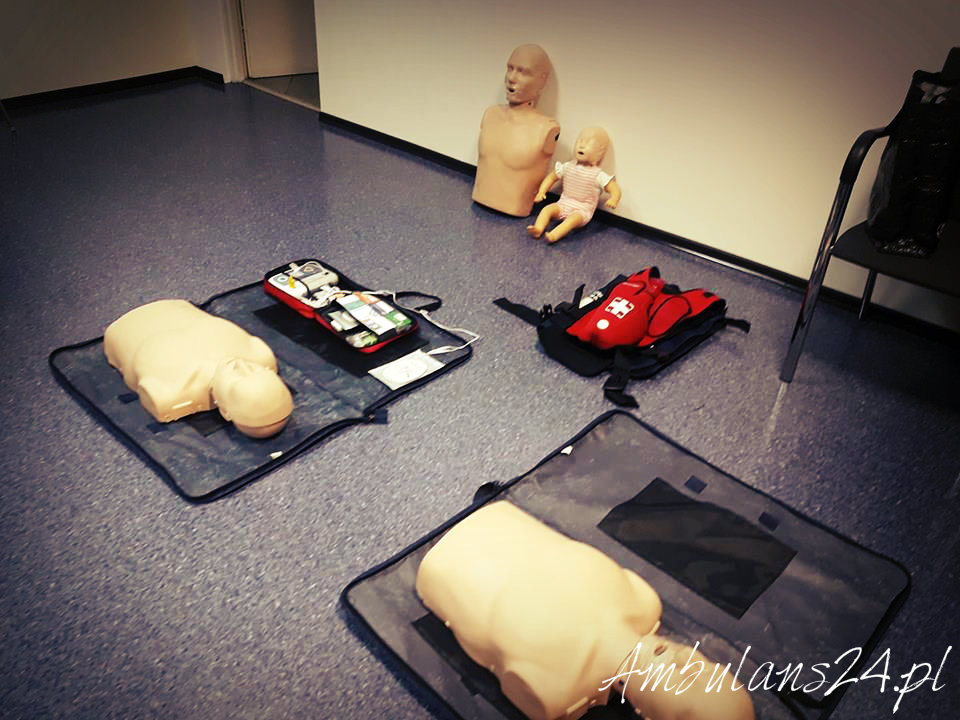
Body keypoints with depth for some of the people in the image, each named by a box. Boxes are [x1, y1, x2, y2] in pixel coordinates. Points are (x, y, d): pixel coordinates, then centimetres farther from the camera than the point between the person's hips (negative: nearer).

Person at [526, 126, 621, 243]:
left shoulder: (598, 175, -10)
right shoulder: (568, 167, 2)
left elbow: (615, 189, -12)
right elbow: (551, 177, 16)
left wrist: (613, 199, -35)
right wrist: (542, 191, 3)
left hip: (583, 210, -5)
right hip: (564, 204, 5)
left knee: (574, 218, -35)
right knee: (547, 209, -20)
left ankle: (554, 235, -52)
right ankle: (538, 228, -39)